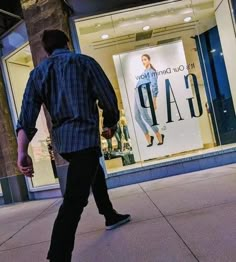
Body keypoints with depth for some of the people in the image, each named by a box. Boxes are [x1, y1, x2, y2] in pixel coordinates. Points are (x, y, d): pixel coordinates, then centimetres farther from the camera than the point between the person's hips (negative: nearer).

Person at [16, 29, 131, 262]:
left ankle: (110, 216, 46)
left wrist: (22, 152, -4)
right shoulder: (84, 62, 2)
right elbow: (108, 99, -3)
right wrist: (110, 125, 14)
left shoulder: (37, 73, 10)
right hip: (84, 136, -6)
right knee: (74, 201, -11)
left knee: (95, 173, 30)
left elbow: (26, 117, -1)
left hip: (62, 140, 6)